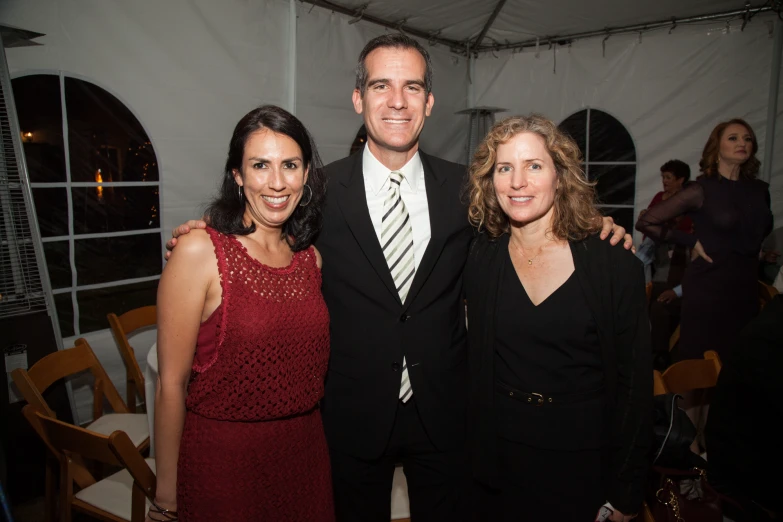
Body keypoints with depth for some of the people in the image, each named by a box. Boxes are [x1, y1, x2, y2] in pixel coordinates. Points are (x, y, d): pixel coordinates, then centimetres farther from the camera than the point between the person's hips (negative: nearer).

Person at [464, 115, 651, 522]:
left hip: (583, 462, -2)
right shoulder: (481, 259, -5)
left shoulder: (614, 263, -12)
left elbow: (635, 382, -8)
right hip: (498, 456, 2)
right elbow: (475, 365, 3)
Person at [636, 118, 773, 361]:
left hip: (747, 287, 5)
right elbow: (646, 222, -11)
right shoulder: (701, 190, -9)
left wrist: (755, 249, 11)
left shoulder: (760, 189, 8)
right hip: (708, 287, -5)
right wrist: (692, 241, -9)